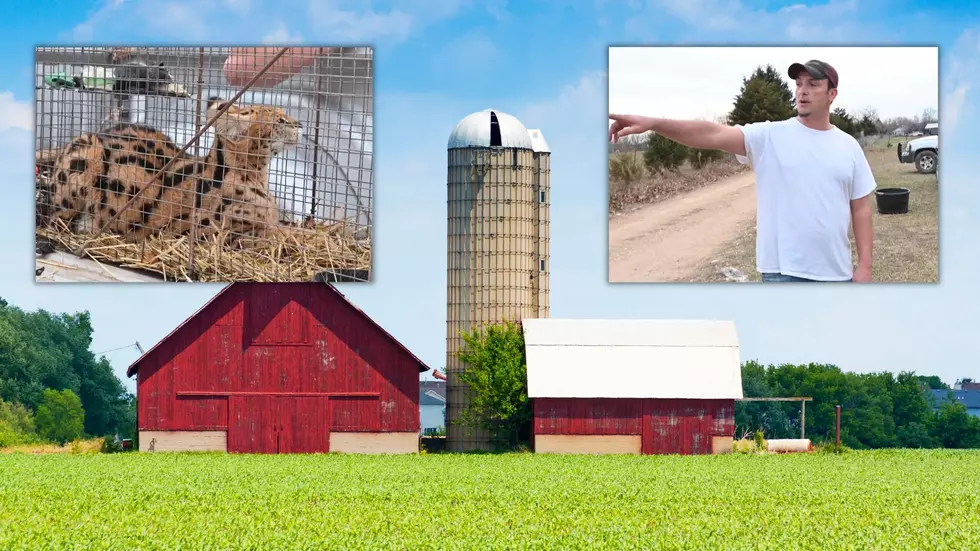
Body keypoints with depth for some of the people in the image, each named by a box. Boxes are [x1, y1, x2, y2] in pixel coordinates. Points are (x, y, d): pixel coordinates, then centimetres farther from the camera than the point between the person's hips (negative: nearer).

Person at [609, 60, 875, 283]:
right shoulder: (770, 137, -4)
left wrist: (864, 265, 1)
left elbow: (861, 208, 8)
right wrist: (653, 123, -32)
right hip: (784, 273, -3)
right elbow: (714, 134, -17)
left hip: (836, 272, 4)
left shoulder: (848, 146, 6)